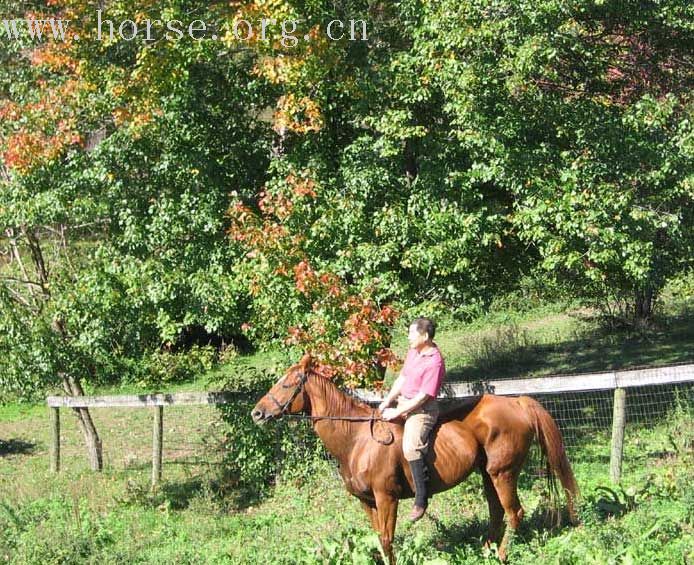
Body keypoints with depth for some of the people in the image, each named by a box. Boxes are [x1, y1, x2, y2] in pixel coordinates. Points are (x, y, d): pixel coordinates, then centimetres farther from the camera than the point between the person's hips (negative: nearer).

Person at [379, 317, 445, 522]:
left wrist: (396, 412, -19)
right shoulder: (413, 351, 8)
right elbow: (402, 378, 15)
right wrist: (388, 401, 4)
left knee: (411, 447, -29)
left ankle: (421, 499, -24)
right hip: (404, 402, 10)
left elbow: (422, 397, -22)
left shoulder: (434, 362, -21)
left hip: (421, 410, -10)